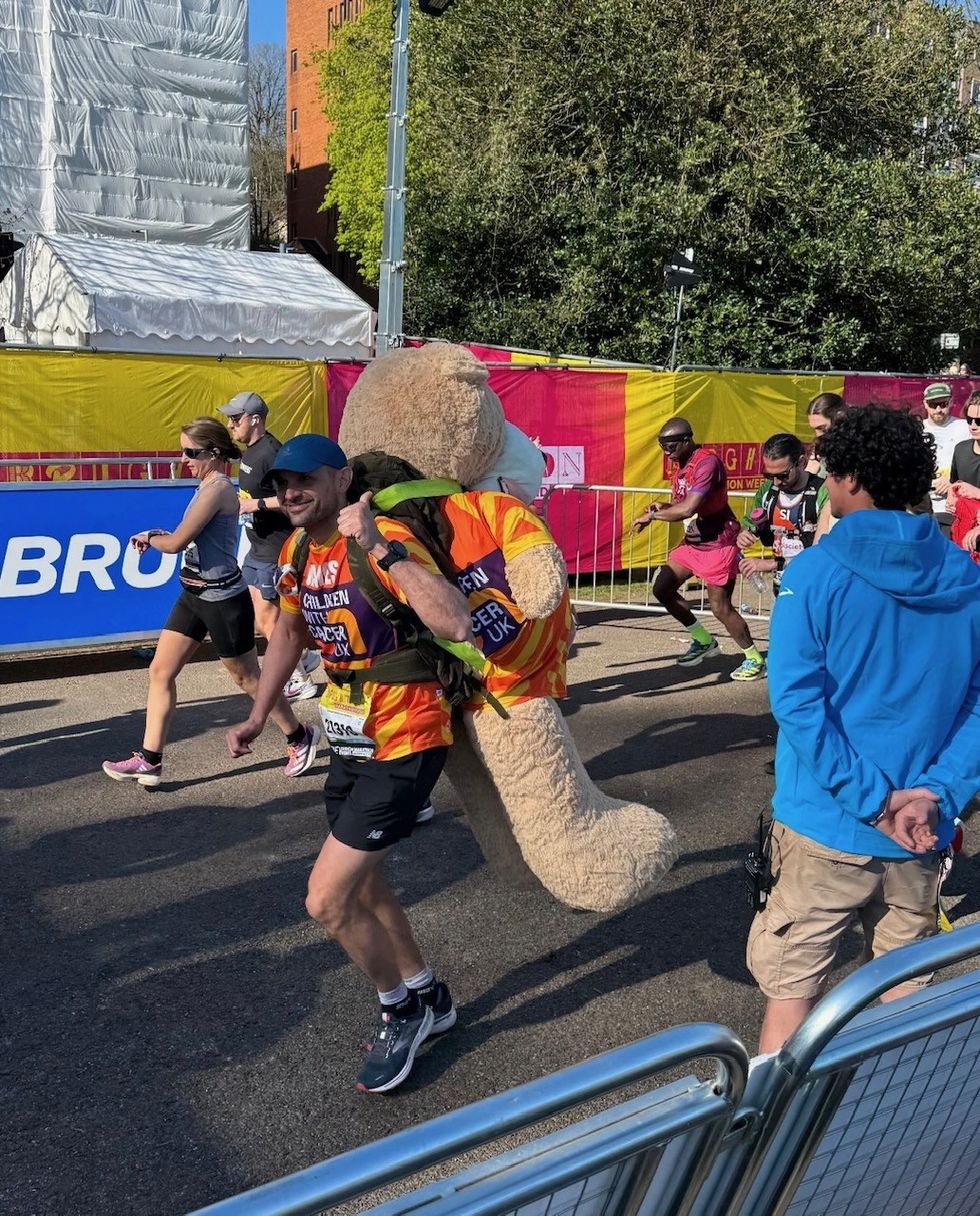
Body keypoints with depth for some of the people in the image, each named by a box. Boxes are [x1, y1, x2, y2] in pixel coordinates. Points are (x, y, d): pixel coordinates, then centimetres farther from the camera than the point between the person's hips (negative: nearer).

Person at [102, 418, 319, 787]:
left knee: (247, 677, 6)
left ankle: (300, 737, 26)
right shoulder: (208, 487, 9)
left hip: (222, 600, -9)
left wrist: (149, 538, -2)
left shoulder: (217, 489, -21)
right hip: (194, 594, 10)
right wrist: (158, 536, 2)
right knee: (160, 671, 5)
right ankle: (149, 760, 11)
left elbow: (176, 543, -22)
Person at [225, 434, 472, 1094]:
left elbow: (456, 625, -40)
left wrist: (379, 547, -41)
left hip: (405, 744, -9)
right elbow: (290, 630, 21)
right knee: (360, 884, 22)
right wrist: (258, 716, 22)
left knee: (327, 901, -6)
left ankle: (404, 1011, 21)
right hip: (353, 738, 9)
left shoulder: (386, 539, -24)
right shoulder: (298, 550, 2)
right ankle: (427, 998, 45)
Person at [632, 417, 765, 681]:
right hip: (693, 541, 10)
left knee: (720, 607, -7)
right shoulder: (680, 465, 7)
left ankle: (755, 661, 11)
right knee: (662, 588, 6)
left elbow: (688, 509, -31)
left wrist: (651, 515, -19)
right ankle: (703, 641, 22)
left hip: (718, 543, -9)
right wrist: (663, 508, -7)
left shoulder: (707, 462, -23)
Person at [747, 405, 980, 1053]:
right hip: (923, 832, 5)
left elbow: (796, 699, -18)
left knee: (792, 987, 7)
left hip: (827, 827, -4)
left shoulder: (818, 572, -11)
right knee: (905, 991, 19)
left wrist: (872, 799, -15)